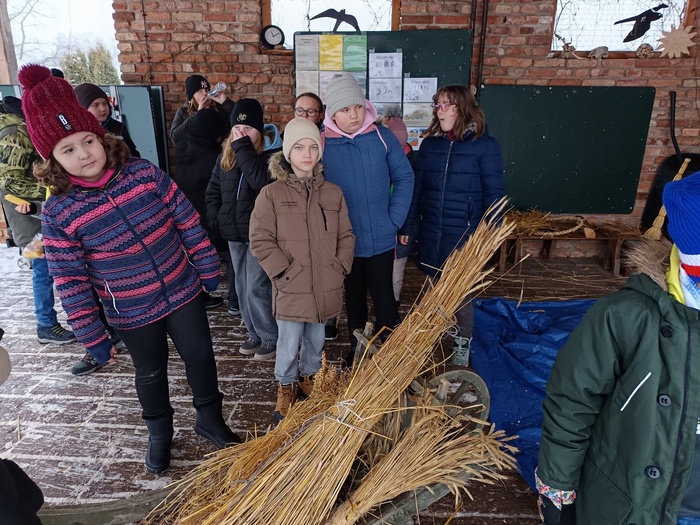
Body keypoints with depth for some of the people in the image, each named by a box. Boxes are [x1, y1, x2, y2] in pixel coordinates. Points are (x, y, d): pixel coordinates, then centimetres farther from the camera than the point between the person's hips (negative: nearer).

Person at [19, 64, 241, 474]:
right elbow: (71, 283, -9)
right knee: (151, 373, 18)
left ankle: (210, 419, 41)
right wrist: (93, 337, -6)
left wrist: (208, 269, 0)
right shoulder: (58, 213, -13)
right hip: (134, 313, -1)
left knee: (200, 355, 14)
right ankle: (160, 432, 47)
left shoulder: (144, 173, -11)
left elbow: (188, 222, -3)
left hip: (184, 291, 1)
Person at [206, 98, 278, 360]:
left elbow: (261, 181, -31)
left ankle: (272, 338, 12)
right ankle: (255, 334, 30)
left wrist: (243, 149, -25)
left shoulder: (269, 155, -11)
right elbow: (213, 189, 16)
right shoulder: (225, 155, 8)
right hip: (234, 233, 7)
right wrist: (214, 218, 5)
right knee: (243, 288, 14)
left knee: (256, 288, -5)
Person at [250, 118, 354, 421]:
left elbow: (346, 236, 9)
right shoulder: (271, 194, -7)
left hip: (325, 288, 4)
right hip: (290, 290, -3)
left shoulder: (332, 193, 5)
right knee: (289, 344, 7)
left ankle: (309, 376, 45)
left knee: (316, 340, 19)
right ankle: (285, 386, 33)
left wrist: (339, 267, -2)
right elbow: (260, 240, -8)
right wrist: (283, 271, -12)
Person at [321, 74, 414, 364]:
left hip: (380, 238, -1)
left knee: (383, 297, 8)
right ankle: (357, 348, 38)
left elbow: (404, 178, -1)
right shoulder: (321, 143, -7)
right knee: (353, 298, 18)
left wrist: (394, 220, -6)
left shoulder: (382, 136, -6)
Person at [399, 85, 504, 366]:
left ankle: (462, 343, 25)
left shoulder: (484, 145, -6)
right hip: (431, 232, 4)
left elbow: (493, 193, -6)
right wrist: (407, 226, 7)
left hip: (465, 233, -4)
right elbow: (417, 187, 8)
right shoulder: (429, 144, 7)